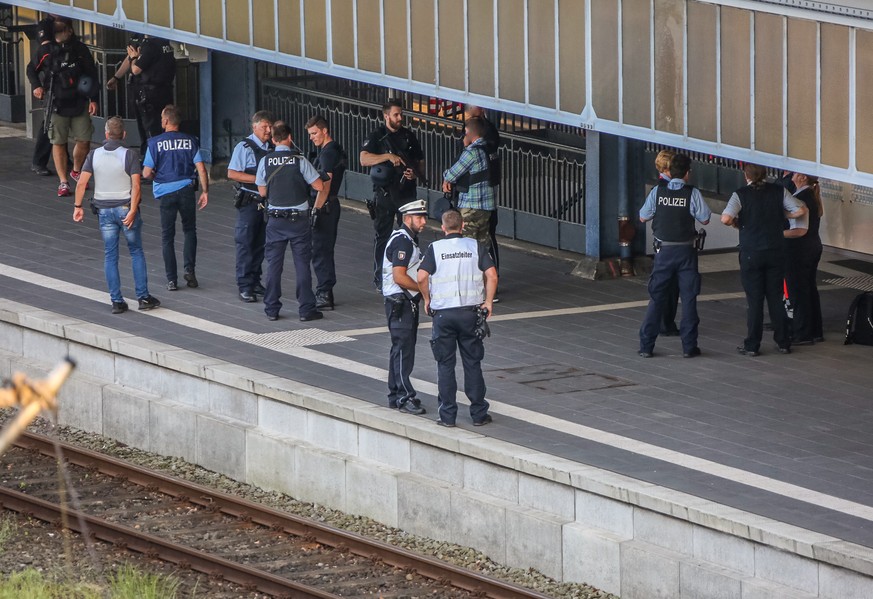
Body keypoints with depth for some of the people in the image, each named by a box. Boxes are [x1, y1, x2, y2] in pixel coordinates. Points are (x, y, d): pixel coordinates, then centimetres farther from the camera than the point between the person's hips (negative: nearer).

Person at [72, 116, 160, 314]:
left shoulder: (94, 155, -2)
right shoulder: (130, 156, -10)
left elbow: (82, 183, -6)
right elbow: (136, 185, -18)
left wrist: (78, 206, 2)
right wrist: (132, 211, -18)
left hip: (104, 210, 2)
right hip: (126, 208, -2)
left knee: (110, 256, 8)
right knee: (136, 252, 11)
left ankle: (117, 301, 5)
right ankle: (143, 297, 8)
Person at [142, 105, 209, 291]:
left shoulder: (155, 143, -6)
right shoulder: (190, 141, 0)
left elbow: (146, 173, -7)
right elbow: (201, 169, -3)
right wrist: (205, 192, 4)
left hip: (166, 192, -1)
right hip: (186, 190, 1)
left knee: (167, 236, 9)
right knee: (190, 231, 18)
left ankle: (172, 279, 7)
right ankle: (189, 270, 1)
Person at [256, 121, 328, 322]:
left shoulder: (265, 162, -3)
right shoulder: (299, 161, -8)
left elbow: (262, 192, 7)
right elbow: (320, 187, -8)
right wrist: (317, 207, 10)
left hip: (275, 219, 2)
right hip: (299, 219, -2)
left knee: (274, 264, 8)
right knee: (302, 263, 3)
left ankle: (272, 309, 10)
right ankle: (306, 309, 3)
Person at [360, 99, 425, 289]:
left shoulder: (408, 136, 11)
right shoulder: (377, 136, -1)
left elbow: (421, 162, 18)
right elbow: (364, 159, -15)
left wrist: (415, 173, -4)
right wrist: (388, 156, -22)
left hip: (406, 191, 3)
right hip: (384, 193, -3)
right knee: (383, 235, 1)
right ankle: (380, 279, 7)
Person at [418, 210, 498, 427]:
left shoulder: (435, 248, -1)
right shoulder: (475, 247, 2)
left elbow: (422, 277, -12)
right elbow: (491, 275, -8)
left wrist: (427, 299, 4)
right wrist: (488, 302, 2)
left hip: (443, 312, -1)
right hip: (470, 310, 1)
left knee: (445, 365, 6)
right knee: (472, 363, 8)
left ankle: (448, 415, 5)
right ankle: (479, 413, 10)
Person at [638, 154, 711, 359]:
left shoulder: (658, 191, -5)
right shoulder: (692, 193, -10)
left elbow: (643, 217, 2)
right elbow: (705, 219, -6)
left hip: (664, 251, 2)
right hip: (686, 250, -2)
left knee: (656, 297, 8)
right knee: (689, 297, 6)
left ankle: (646, 346, 7)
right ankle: (689, 346, 6)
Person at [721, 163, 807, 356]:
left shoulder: (741, 194, -10)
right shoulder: (779, 191, -1)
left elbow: (726, 218, -21)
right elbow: (800, 210, -3)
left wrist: (736, 223, 1)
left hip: (751, 253, -3)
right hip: (776, 252, 3)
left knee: (754, 300, 3)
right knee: (776, 297, 12)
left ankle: (752, 345, 6)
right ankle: (783, 342, 15)